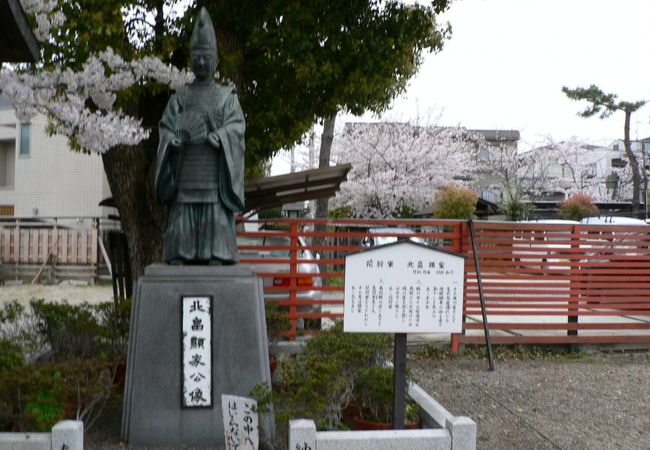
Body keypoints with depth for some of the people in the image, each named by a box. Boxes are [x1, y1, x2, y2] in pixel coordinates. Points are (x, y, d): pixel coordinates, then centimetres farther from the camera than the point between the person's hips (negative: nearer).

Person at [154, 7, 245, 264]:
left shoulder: (227, 96, 13)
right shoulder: (179, 97, 17)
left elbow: (237, 124, -1)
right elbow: (167, 125, 7)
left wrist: (219, 135, -22)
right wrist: (172, 138, -16)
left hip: (214, 169, -1)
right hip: (185, 168, 1)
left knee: (216, 219, -8)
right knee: (181, 218, -4)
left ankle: (216, 258, -7)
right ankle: (177, 261, -3)